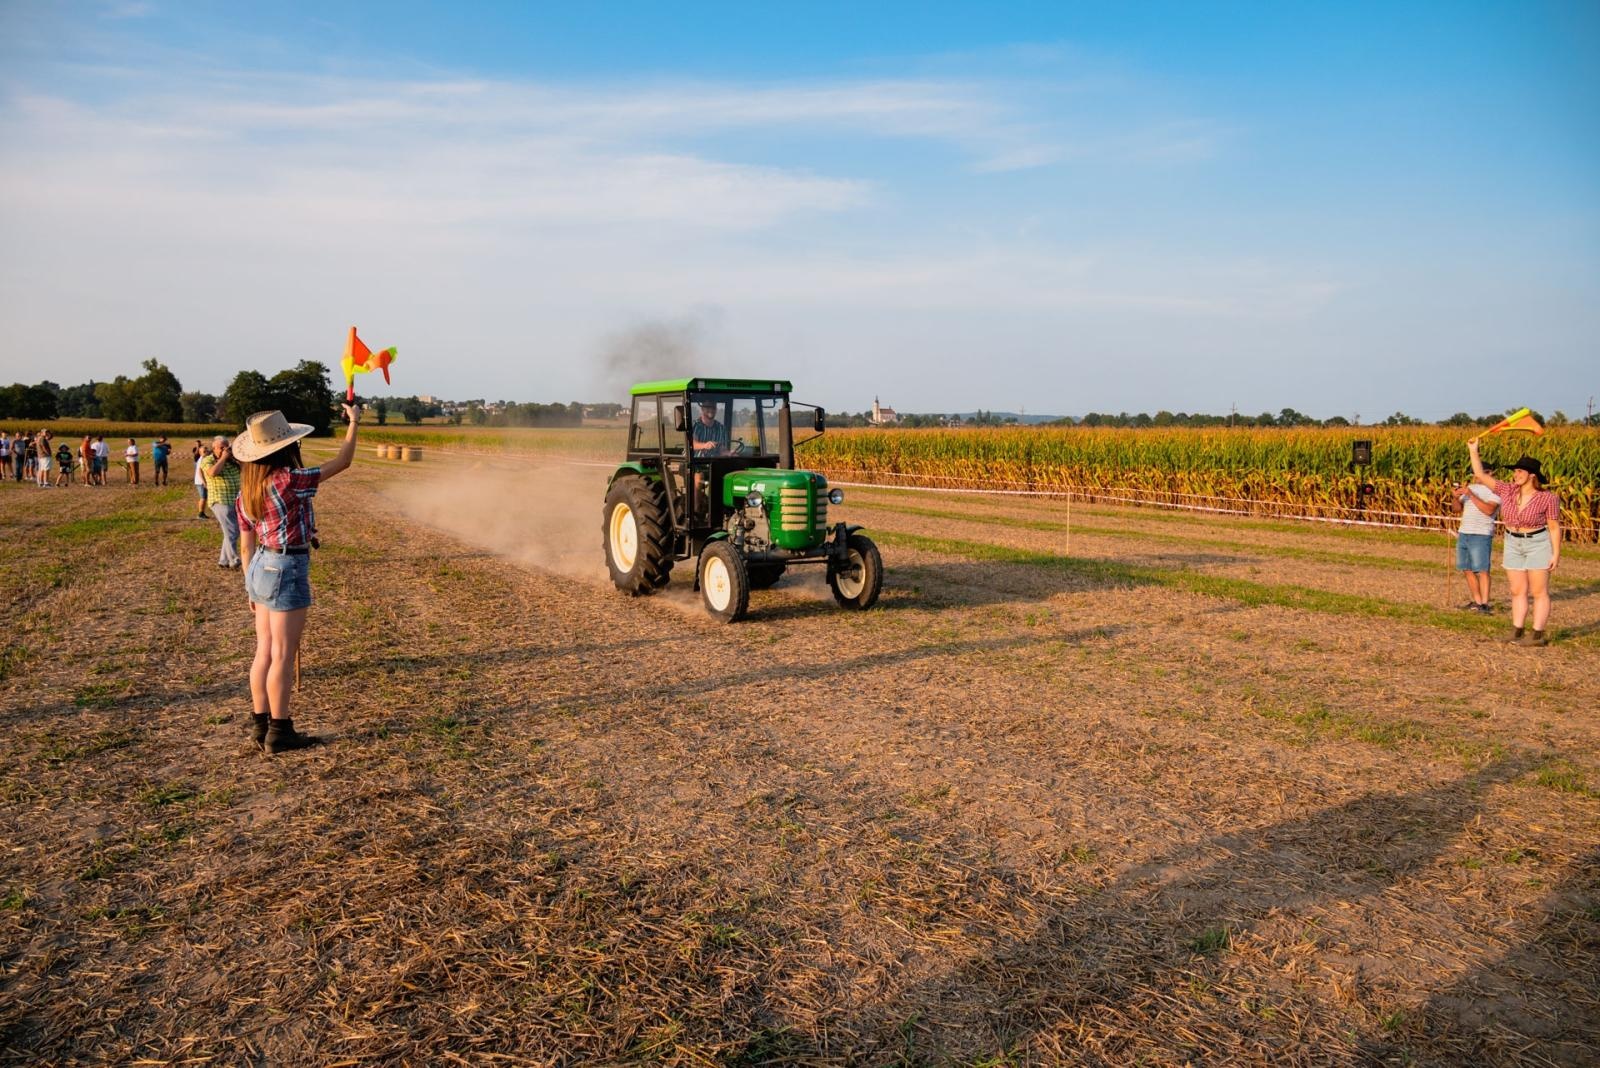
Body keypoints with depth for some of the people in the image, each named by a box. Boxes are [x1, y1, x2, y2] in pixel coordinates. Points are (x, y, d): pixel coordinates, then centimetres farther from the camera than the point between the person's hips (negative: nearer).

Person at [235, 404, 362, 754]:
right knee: (283, 656, 0)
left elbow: (247, 544, 11)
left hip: (261, 568, 8)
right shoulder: (290, 480, -18)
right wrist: (353, 422, 6)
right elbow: (342, 462, -8)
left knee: (264, 652, 14)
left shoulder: (247, 489, 5)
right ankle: (279, 732, 9)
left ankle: (261, 725, 23)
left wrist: (253, 587, 19)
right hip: (286, 571, -8)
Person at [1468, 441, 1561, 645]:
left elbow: (1554, 528, -9)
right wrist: (1473, 450, -1)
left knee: (1539, 592, -1)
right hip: (1514, 545, 5)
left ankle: (1538, 635, 1)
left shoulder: (1548, 498, -12)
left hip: (1538, 545, -5)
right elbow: (1480, 475, 3)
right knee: (1518, 591, 7)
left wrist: (1556, 554, -12)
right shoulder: (1507, 491, -1)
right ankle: (1517, 632, 10)